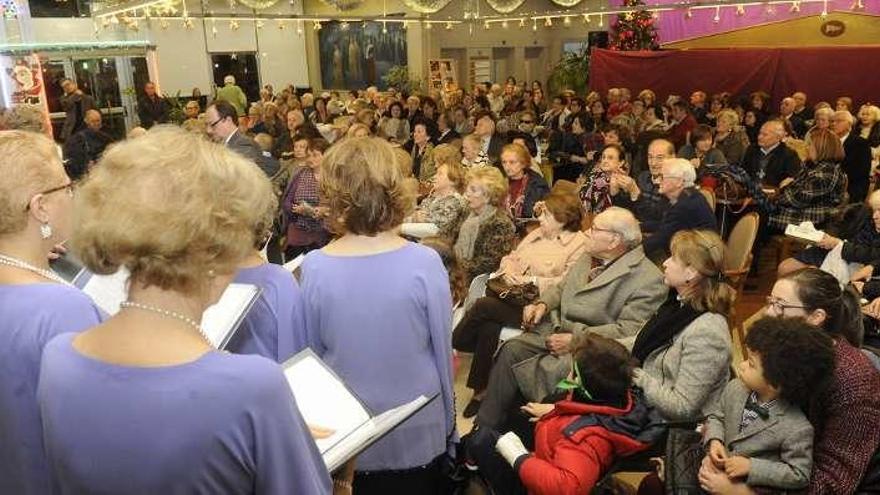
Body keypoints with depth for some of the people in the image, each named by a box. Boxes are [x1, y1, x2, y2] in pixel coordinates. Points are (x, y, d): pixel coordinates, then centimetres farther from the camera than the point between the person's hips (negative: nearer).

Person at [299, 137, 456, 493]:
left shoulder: (314, 268, -15)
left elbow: (312, 354, -3)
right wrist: (450, 423, 6)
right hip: (418, 431, -1)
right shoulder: (424, 263, -19)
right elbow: (443, 349, -10)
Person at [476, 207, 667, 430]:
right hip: (559, 330, 7)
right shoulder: (589, 256, 14)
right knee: (511, 349, -16)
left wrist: (575, 340, -21)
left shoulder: (648, 279, -11)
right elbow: (562, 287, 25)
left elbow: (629, 330, -17)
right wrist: (543, 303, 2)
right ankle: (485, 426, -9)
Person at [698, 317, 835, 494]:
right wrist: (714, 441, -10)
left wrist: (751, 466, -20)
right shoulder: (735, 388, -9)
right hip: (718, 464, 5)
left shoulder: (797, 430, -23)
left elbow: (798, 476, -15)